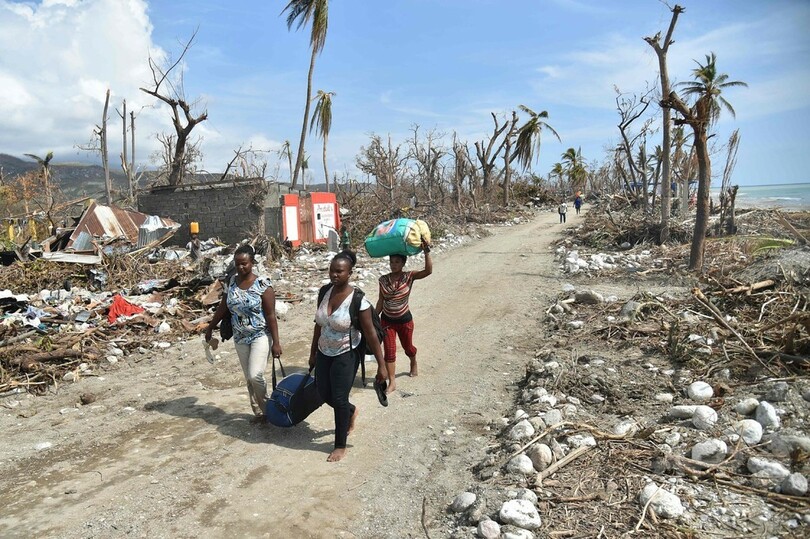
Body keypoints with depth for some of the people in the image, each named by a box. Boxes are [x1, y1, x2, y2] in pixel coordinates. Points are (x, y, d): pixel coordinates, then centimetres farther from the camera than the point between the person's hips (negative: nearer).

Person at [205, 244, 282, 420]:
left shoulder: (262, 284, -15)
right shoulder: (231, 282, 1)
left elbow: (271, 315, -15)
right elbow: (223, 307, 12)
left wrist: (276, 342, -18)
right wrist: (210, 327, 17)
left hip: (260, 336, -5)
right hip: (240, 338, 6)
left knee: (255, 375, -16)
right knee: (249, 379, 11)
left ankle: (267, 407, 9)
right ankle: (260, 412, 26)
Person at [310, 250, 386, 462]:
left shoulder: (358, 300, -23)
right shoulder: (325, 292, -4)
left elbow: (371, 335, -19)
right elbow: (318, 326, 8)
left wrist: (381, 365, -18)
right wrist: (313, 353, 15)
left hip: (346, 355, -6)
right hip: (324, 353, 6)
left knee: (339, 399, -1)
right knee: (324, 393, 15)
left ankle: (340, 446, 20)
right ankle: (351, 411, 48)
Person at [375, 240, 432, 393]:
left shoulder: (409, 276, -14)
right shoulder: (383, 280, -8)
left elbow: (428, 271, -30)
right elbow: (380, 301, 2)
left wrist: (426, 252, -40)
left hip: (404, 320, -1)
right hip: (387, 320, 1)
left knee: (408, 347, 21)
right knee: (389, 351, -1)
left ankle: (414, 364, 54)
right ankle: (392, 382, 11)